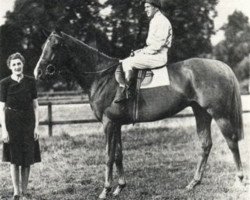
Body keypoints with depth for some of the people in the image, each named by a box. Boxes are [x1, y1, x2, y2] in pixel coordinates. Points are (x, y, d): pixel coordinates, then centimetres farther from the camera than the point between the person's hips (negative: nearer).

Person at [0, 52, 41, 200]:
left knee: (27, 160, 6)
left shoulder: (30, 82, -1)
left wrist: (36, 127, -3)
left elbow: (35, 106, 2)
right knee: (14, 159, 4)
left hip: (28, 123, 2)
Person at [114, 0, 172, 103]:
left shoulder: (162, 21, -12)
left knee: (128, 63, -19)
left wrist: (144, 51, -13)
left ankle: (126, 91, -18)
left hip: (158, 56, -11)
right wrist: (142, 51, 10)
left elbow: (158, 44, -20)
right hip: (152, 53, 11)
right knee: (123, 62, 10)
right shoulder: (153, 21, 20)